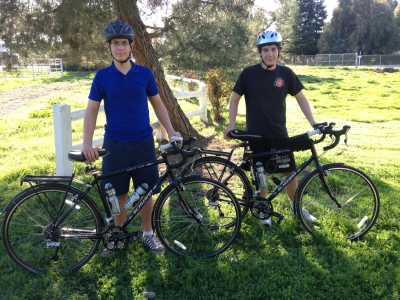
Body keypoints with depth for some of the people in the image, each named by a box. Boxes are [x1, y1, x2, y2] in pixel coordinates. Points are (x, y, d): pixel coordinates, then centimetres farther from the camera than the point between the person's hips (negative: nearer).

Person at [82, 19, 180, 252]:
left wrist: (171, 132, -1)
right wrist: (87, 143, -14)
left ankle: (148, 233, 26)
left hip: (143, 143, 1)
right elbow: (92, 111, -1)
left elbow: (158, 104, 9)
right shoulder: (102, 76, -1)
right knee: (119, 194, 7)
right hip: (115, 145, -1)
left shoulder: (145, 74, 1)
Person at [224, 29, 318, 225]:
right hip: (256, 134, -1)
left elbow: (300, 98, 5)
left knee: (290, 172, 5)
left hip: (279, 133, 2)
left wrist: (313, 123, -4)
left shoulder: (285, 73, -2)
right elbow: (235, 99, 1)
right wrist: (231, 124, -9)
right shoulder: (249, 73, -7)